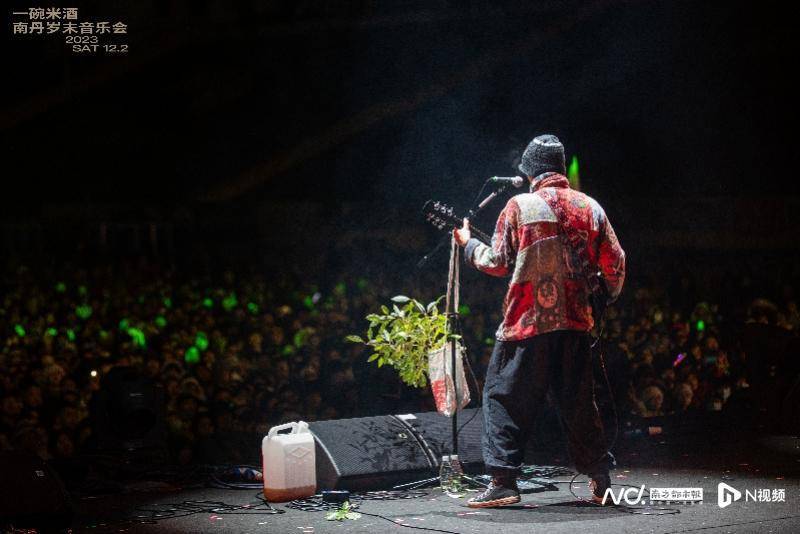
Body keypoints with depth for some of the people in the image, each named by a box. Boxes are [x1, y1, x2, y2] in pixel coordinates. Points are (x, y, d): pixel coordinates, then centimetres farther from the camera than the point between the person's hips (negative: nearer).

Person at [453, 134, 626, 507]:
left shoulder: (520, 206, -4)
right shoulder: (590, 207, 6)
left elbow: (498, 264, -2)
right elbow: (615, 263, 5)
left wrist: (468, 244, 16)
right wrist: (610, 295, 26)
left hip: (528, 321, -4)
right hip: (576, 321, 4)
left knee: (504, 397, 3)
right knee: (578, 401, 14)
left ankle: (503, 482, -5)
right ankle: (600, 479, 14)